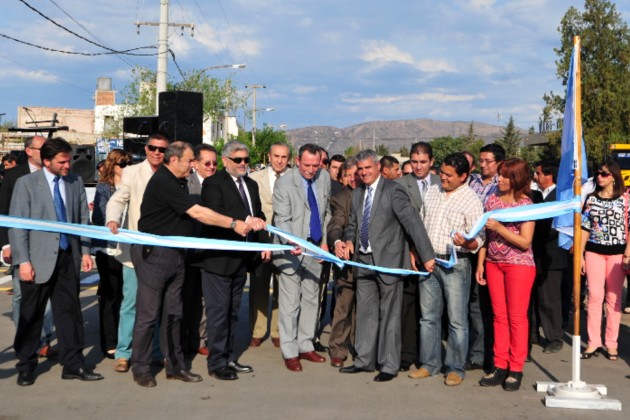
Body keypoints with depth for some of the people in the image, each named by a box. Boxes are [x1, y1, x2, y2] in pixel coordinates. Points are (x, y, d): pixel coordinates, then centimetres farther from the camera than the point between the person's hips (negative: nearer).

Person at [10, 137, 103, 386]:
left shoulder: (75, 182, 6)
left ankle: (73, 365, 16)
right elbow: (17, 225, -6)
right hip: (38, 260, -3)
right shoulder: (27, 184, -4)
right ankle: (25, 366, 21)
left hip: (68, 258, 3)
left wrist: (85, 251, 4)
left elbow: (83, 219, 11)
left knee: (69, 311, 7)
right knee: (31, 315, 7)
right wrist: (23, 261, -12)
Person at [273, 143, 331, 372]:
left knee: (311, 299, 13)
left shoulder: (324, 178, 4)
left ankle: (305, 346, 25)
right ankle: (290, 352, 9)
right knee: (290, 303, -2)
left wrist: (325, 241, 8)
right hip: (292, 250, -5)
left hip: (315, 248, 6)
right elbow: (282, 220, -15)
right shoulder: (284, 183, -13)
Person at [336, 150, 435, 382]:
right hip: (364, 260, 7)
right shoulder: (357, 194, 11)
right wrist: (349, 241, -3)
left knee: (389, 315, 2)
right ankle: (365, 360, 27)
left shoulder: (393, 190, -12)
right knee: (365, 312, 15)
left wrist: (427, 256, -22)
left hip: (388, 261, -7)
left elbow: (412, 222, -17)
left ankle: (389, 365, 12)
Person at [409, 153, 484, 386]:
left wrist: (466, 243, -30)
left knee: (457, 319, -1)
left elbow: (478, 239, -8)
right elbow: (421, 223, 18)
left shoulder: (471, 200, -7)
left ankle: (456, 368, 9)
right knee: (428, 316, 11)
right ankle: (430, 364, 21)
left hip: (455, 264, -5)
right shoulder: (432, 192, 10)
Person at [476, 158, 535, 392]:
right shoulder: (492, 200, 8)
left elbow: (525, 242, -12)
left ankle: (516, 369, 7)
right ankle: (500, 366, 13)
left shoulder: (526, 205, -7)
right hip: (493, 263, 5)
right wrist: (480, 264, 8)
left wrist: (499, 228, -19)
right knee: (499, 316, 8)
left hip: (519, 265, -5)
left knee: (517, 317, 0)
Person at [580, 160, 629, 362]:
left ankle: (611, 343, 10)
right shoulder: (591, 198, 7)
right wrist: (580, 254, 3)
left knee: (613, 298, 4)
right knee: (594, 296, -2)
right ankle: (593, 342, 3)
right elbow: (585, 228, 7)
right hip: (594, 251, 2)